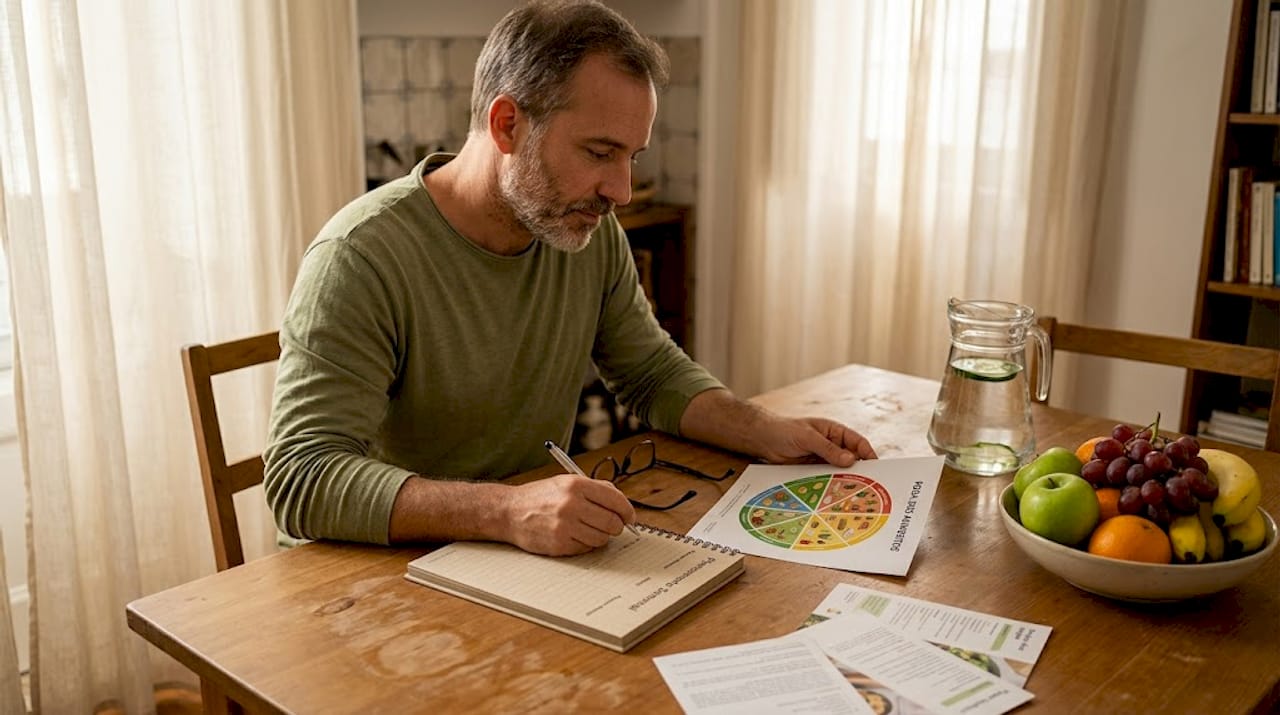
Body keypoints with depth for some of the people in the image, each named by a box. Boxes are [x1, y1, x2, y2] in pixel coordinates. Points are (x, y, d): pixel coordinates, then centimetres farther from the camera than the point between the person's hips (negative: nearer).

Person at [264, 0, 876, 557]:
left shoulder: (591, 232, 0)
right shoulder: (361, 257, -20)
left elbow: (656, 374, 13)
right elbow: (302, 480, -26)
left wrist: (767, 433, -5)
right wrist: (508, 512, -40)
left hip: (543, 554, 5)